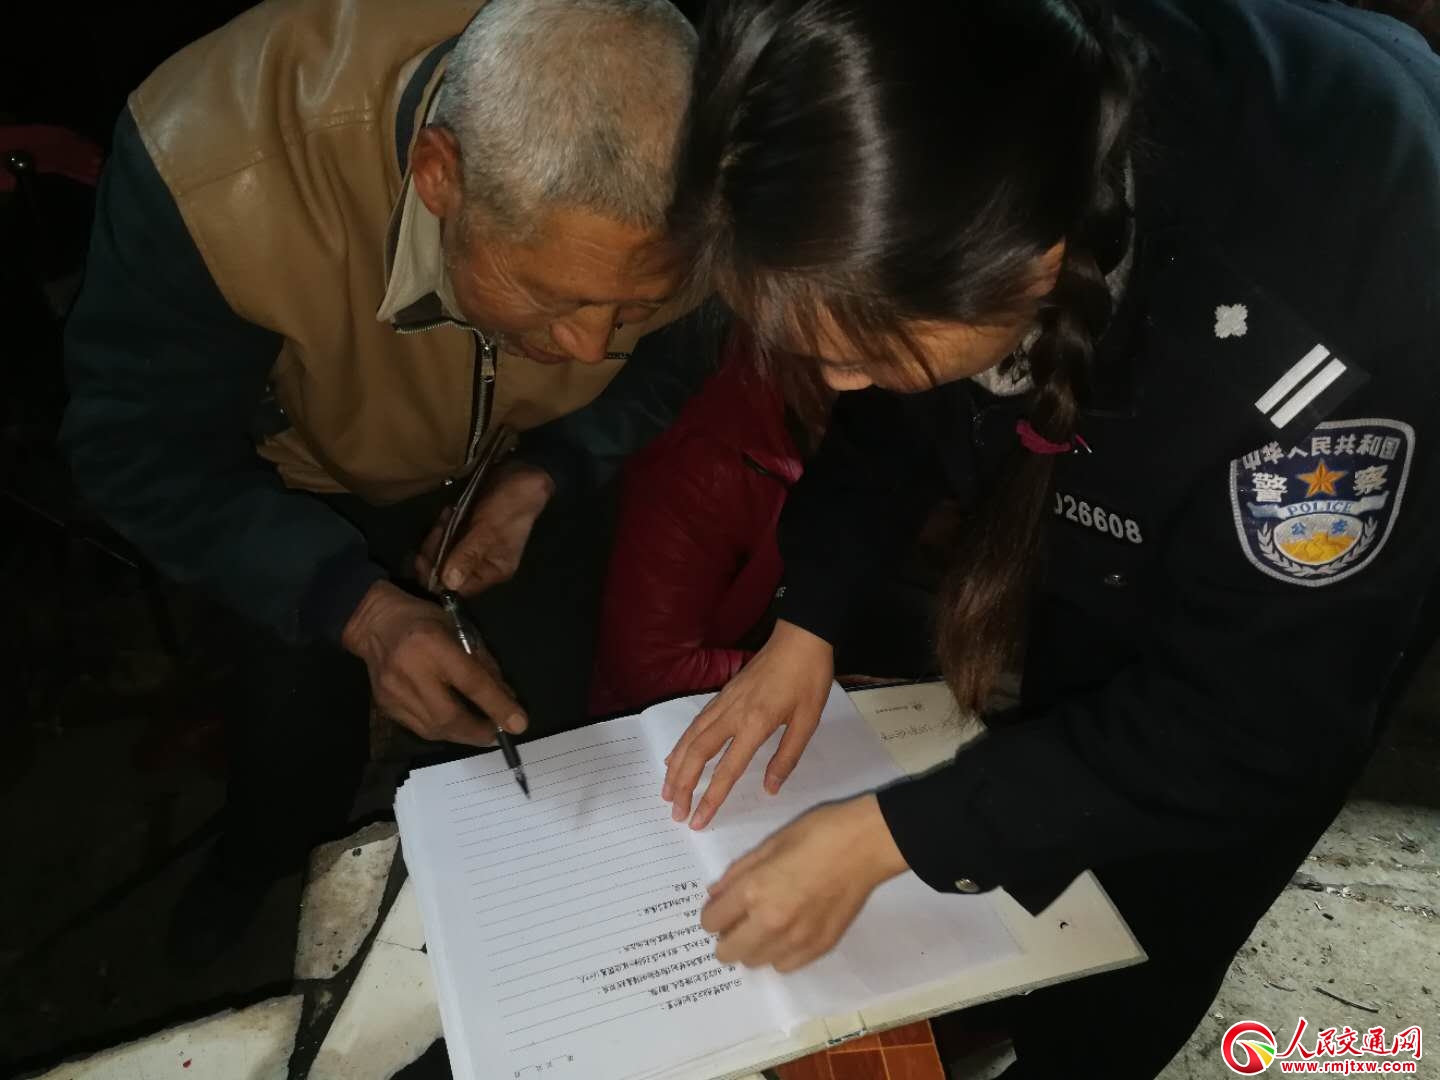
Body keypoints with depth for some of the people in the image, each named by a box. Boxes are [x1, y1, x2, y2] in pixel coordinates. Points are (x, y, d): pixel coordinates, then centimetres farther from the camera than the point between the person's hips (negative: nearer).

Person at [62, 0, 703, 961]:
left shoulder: (690, 184, -32)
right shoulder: (212, 169, -40)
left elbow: (680, 368, -11)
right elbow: (144, 454, -28)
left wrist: (549, 474, -28)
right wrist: (359, 609, -40)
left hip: (524, 461, 2)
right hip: (310, 478, -1)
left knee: (538, 710, -1)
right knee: (297, 695, -1)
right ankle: (261, 873, 38)